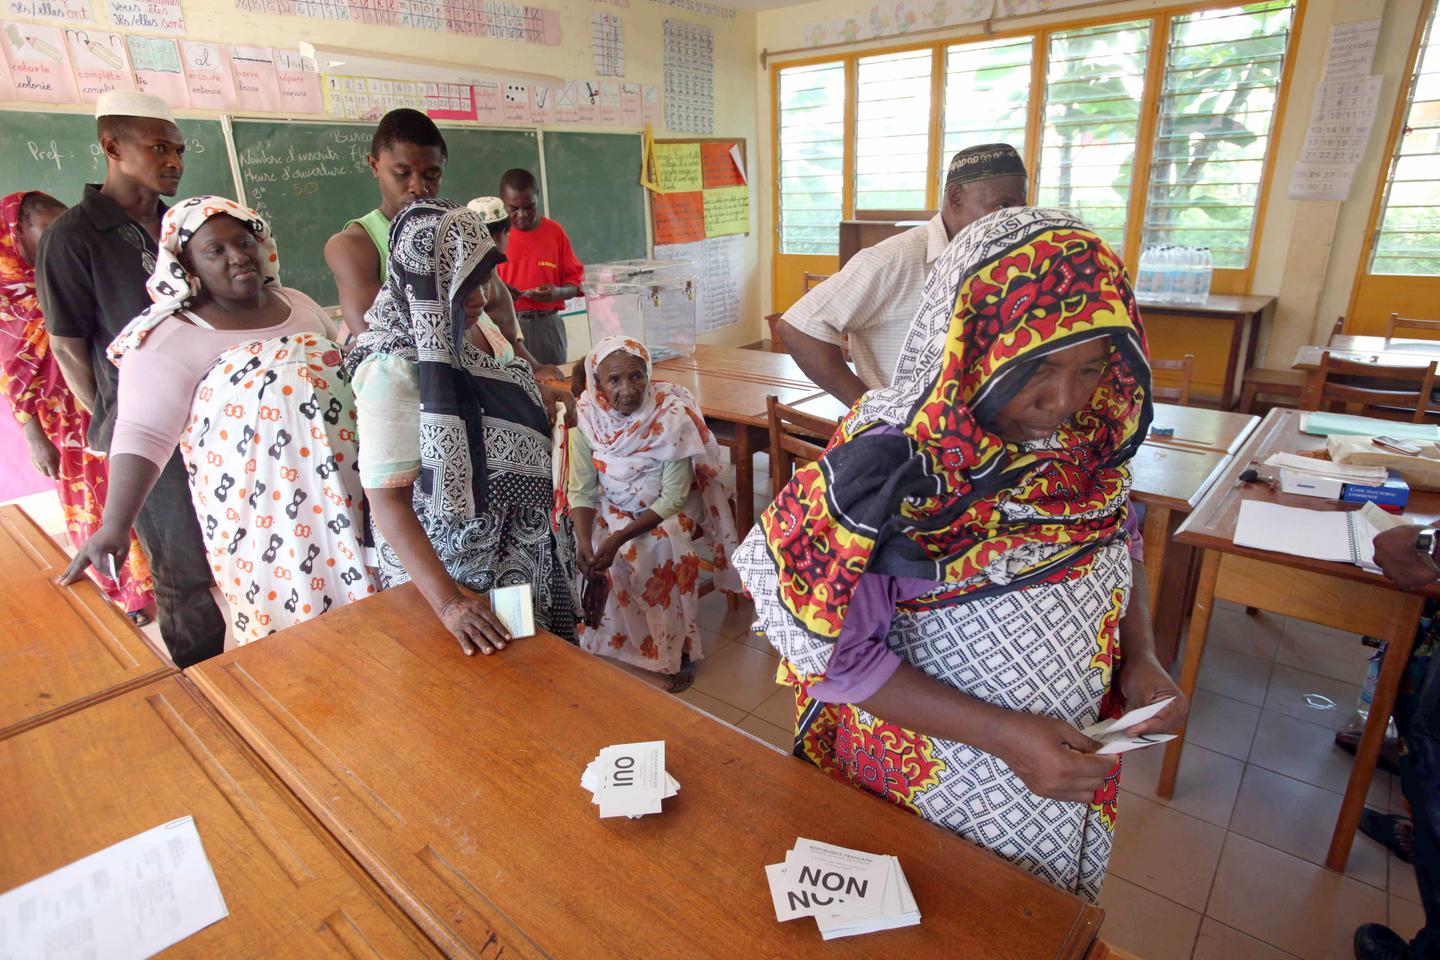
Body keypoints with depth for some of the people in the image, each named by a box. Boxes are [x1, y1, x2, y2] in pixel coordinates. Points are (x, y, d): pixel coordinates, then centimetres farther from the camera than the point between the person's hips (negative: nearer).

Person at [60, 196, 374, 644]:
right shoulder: (172, 339, -9)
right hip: (265, 513, -5)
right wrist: (114, 528, -23)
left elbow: (346, 371, 20)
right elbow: (142, 436, -15)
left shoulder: (299, 305, 8)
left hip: (346, 499, 5)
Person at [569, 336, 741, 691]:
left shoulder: (672, 417, -24)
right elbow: (581, 490, -13)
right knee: (578, 549, -18)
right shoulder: (588, 417, -14)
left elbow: (673, 499, -23)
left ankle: (679, 652, -4)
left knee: (655, 551, -27)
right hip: (612, 508, 3)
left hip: (666, 511, -3)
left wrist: (618, 538, -31)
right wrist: (584, 540, -31)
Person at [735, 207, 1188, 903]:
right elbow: (833, 653, -25)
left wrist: (1140, 657, -8)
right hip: (932, 785, -5)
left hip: (1070, 762, 6)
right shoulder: (889, 468, -30)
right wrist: (1001, 734, -26)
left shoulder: (1089, 435, -11)